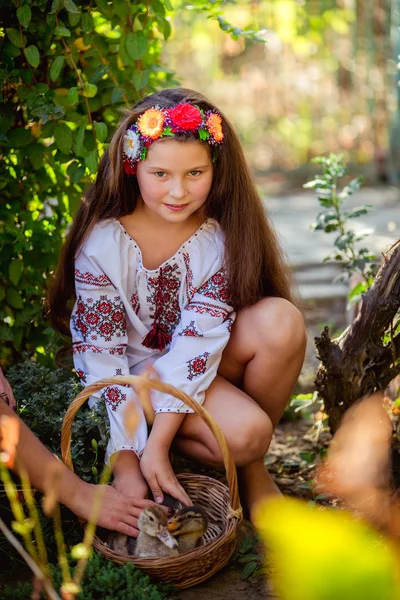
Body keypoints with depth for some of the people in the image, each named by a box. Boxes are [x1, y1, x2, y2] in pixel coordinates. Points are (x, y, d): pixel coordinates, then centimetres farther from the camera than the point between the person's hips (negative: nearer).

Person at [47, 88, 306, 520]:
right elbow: (102, 354, -19)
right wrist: (126, 459, -22)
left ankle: (252, 465, -8)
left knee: (282, 321, -28)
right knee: (243, 433, -32)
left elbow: (201, 335, -21)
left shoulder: (223, 233, -16)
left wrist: (159, 441, -27)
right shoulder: (102, 244, -22)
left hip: (202, 360, 4)